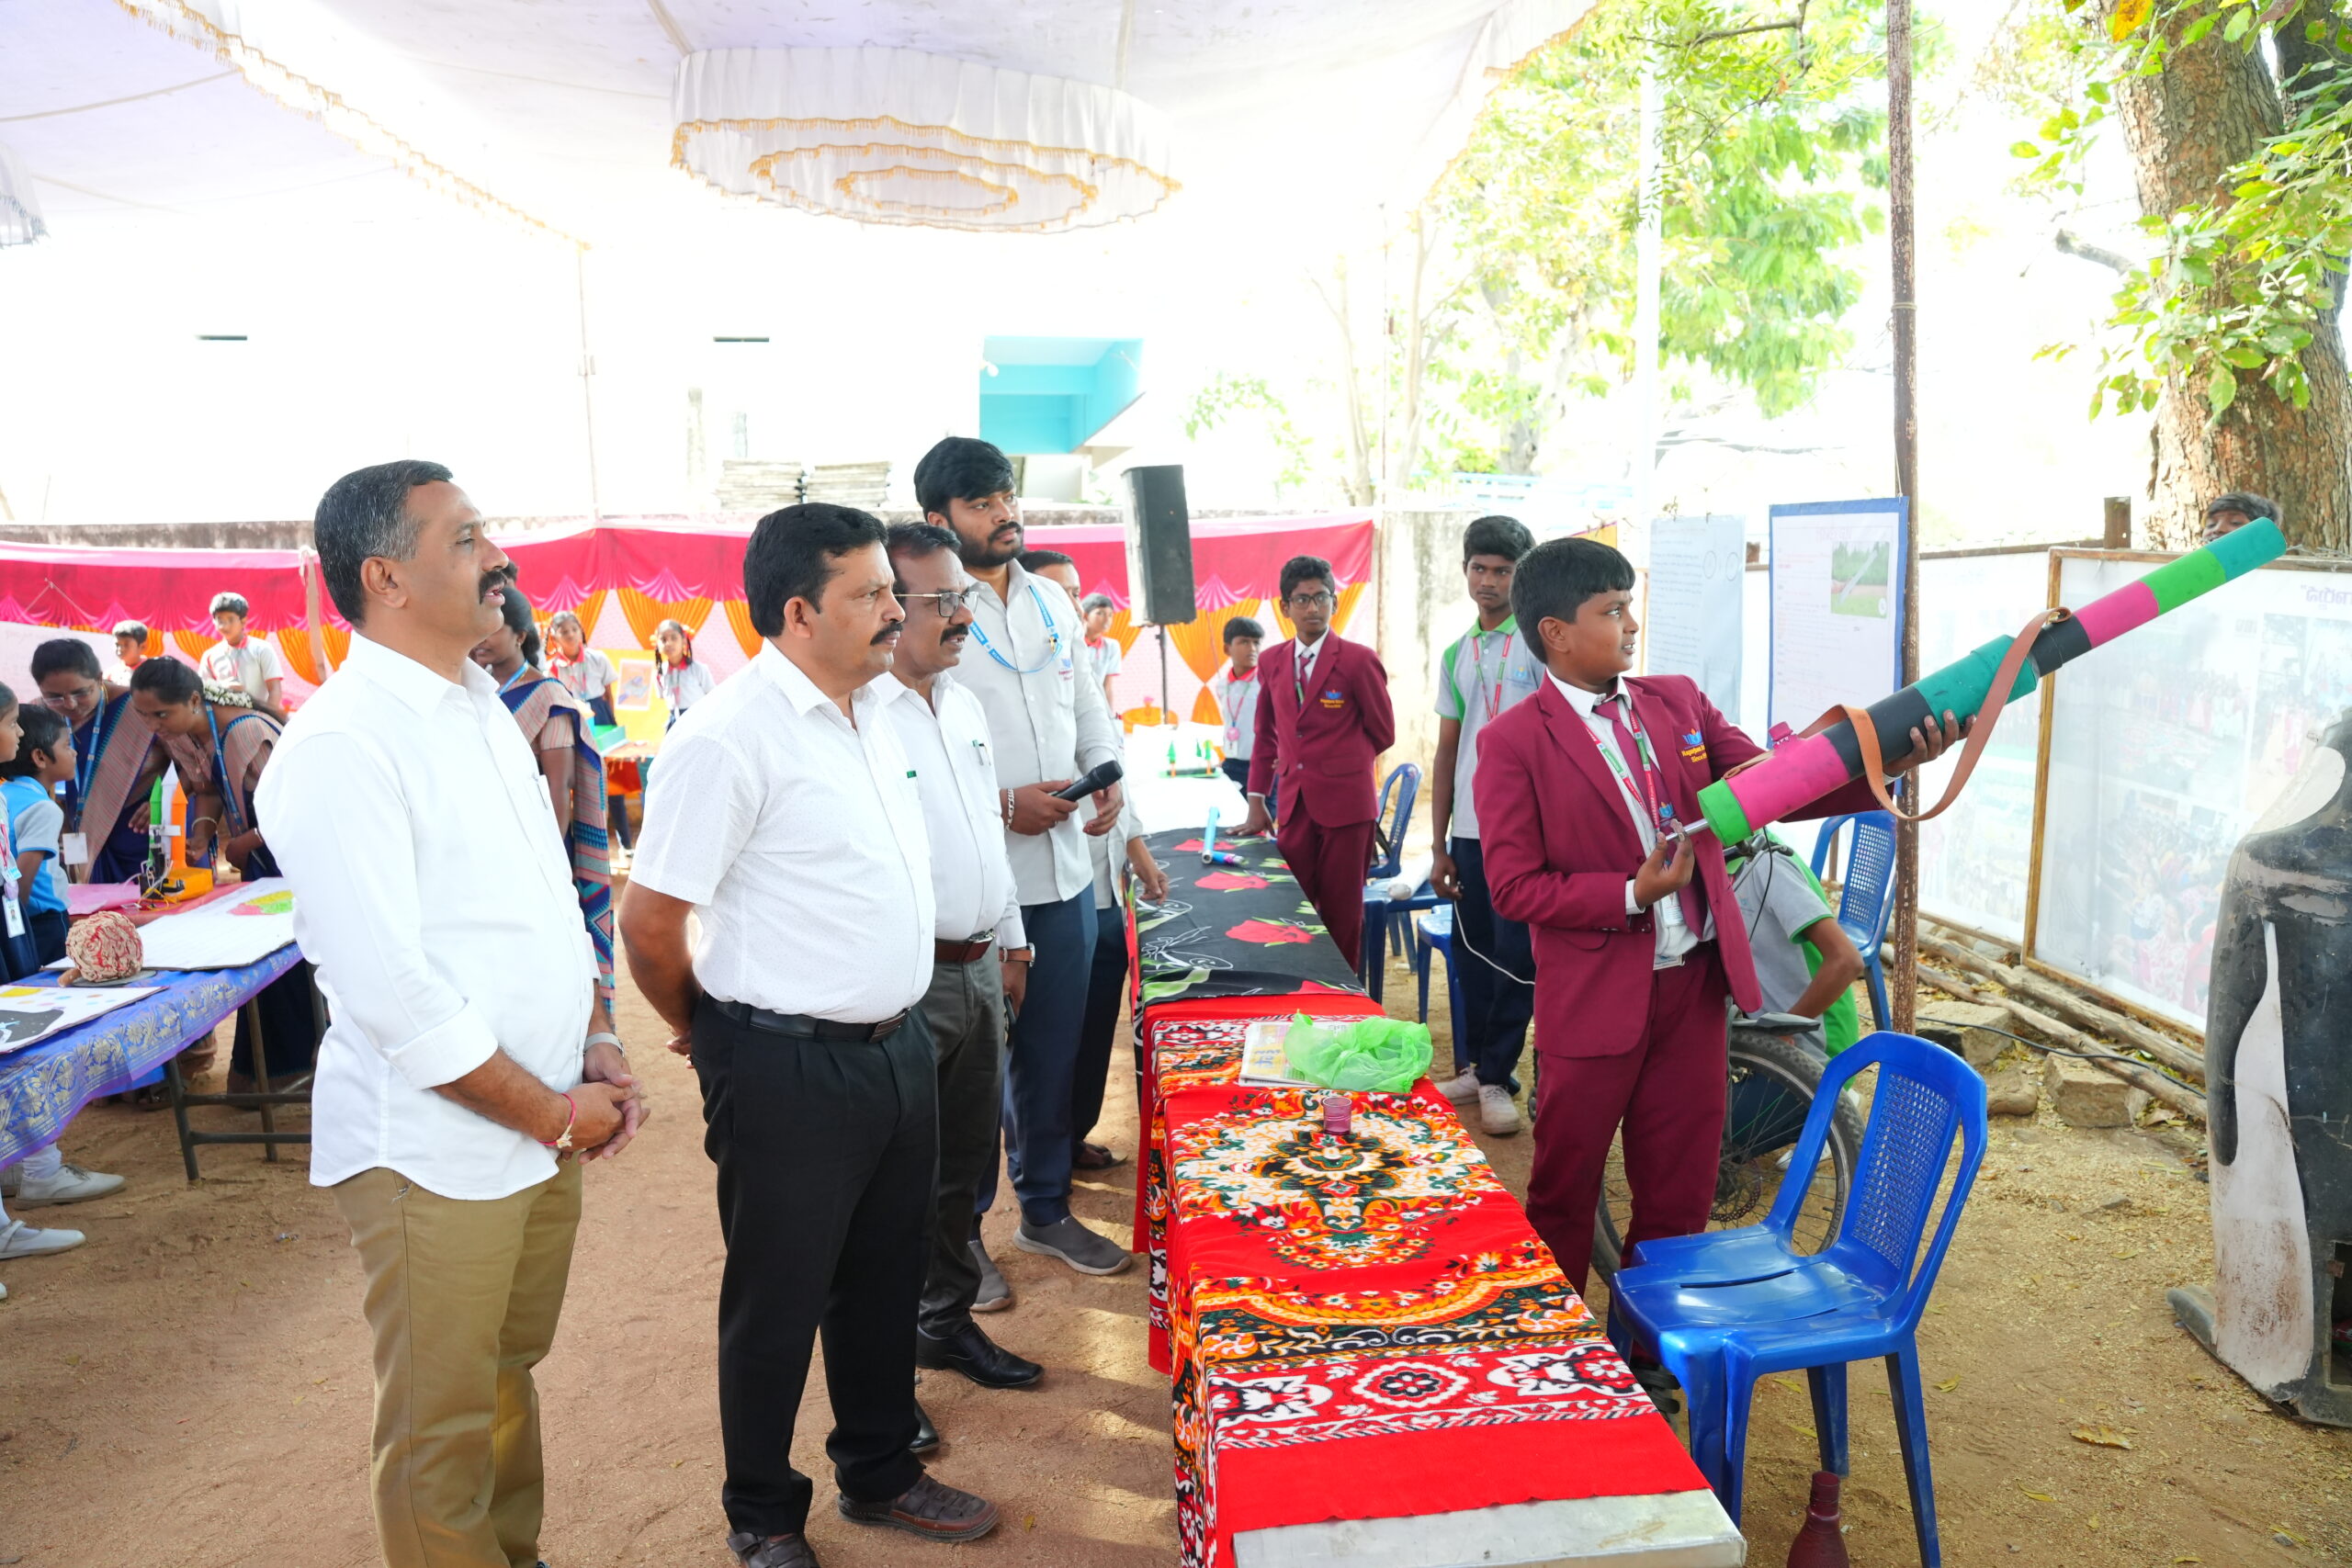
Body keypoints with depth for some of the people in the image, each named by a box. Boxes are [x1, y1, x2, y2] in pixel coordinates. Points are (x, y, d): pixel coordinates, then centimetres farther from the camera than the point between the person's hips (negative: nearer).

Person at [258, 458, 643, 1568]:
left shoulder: (483, 710, 10)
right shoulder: (340, 746, -17)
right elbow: (392, 994, -22)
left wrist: (596, 1055, 5)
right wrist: (554, 1112, -13)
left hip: (545, 1130, 8)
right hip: (435, 1148, -8)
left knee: (509, 1381, 22)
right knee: (440, 1437, 9)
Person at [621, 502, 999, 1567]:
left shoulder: (877, 708, 6)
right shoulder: (728, 737, -20)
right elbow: (649, 919, -16)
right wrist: (705, 1031, 0)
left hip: (897, 1046, 8)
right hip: (791, 1069, -7)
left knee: (884, 1280, 21)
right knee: (777, 1306, 11)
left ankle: (880, 1475, 41)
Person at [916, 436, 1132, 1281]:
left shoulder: (1053, 602, 11)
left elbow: (1090, 707, 19)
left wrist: (1109, 774, 1)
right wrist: (1004, 806, -20)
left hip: (1064, 870, 6)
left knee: (1054, 1053, 17)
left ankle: (1046, 1209, 35)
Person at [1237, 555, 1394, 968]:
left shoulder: (1359, 660, -6)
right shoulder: (1271, 662, 8)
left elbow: (1382, 734, 1)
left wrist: (1332, 764, 5)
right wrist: (1257, 803, 12)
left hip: (1345, 803, -4)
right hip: (1294, 805, 4)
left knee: (1342, 913, 3)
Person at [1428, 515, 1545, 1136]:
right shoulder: (1455, 655, 12)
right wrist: (1439, 845, 12)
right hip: (1468, 831, 5)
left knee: (1516, 958, 0)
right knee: (1471, 952, 12)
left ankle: (1496, 1075, 11)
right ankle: (1472, 1063, 25)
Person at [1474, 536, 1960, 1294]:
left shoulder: (1678, 700, 6)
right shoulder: (1513, 742, -10)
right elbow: (1513, 887, -12)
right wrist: (1630, 895, -20)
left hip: (1693, 983, 5)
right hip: (1595, 997, -5)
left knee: (1679, 1189, 15)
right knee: (1563, 1194, 10)